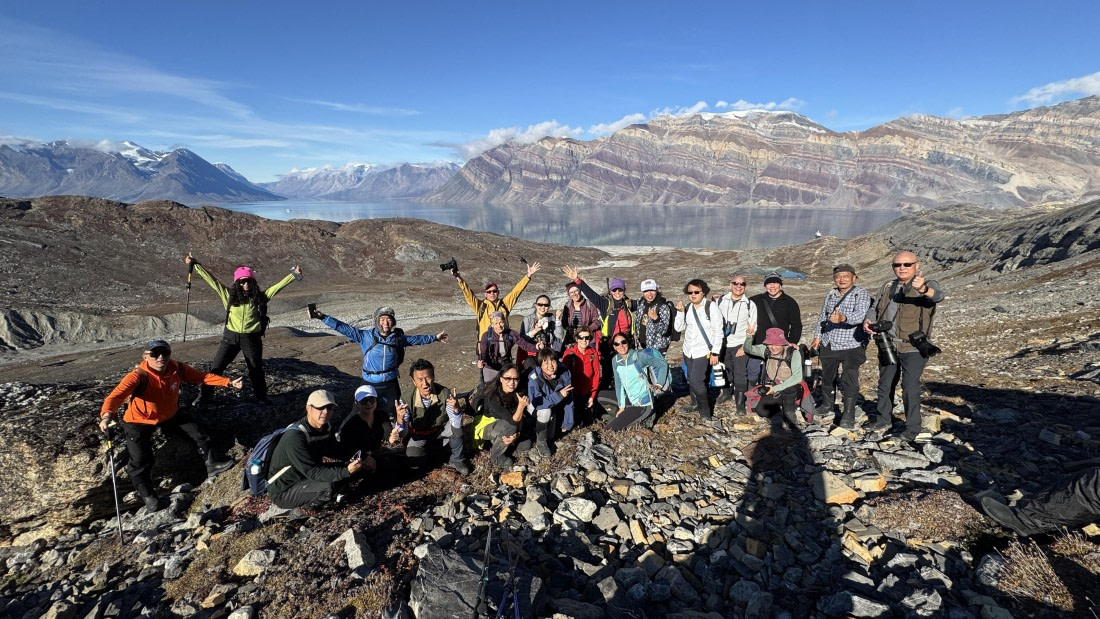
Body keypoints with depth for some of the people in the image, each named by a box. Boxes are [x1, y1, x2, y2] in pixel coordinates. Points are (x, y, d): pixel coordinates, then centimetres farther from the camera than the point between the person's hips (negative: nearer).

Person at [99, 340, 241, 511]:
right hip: (140, 422, -5)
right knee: (141, 459, -9)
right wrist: (107, 415, -69)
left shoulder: (177, 368, -20)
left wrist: (228, 382, -13)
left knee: (198, 433, 10)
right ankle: (146, 494, 17)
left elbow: (202, 376, -9)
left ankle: (213, 462, 33)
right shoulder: (138, 377, -35)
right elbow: (116, 395, -49)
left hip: (170, 414, 5)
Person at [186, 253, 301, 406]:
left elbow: (277, 286, -4)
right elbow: (211, 280, 0)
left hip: (252, 339, 0)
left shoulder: (259, 298, -2)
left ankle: (261, 396, 32)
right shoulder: (229, 295, -1)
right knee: (216, 368, 3)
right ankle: (204, 397, 17)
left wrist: (294, 275, -9)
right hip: (230, 337, 0)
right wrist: (195, 265, 0)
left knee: (256, 369, 14)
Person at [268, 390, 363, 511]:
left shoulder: (325, 428, -3)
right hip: (284, 492, -8)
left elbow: (336, 451, 11)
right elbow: (312, 472, -31)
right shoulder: (295, 437, -29)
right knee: (329, 486, -30)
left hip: (306, 477, 8)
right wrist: (346, 471, -39)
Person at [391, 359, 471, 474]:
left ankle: (457, 460, -4)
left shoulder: (444, 393, -26)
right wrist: (400, 419, -45)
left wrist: (456, 408, -47)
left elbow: (457, 425, -26)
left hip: (441, 430, 0)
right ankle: (427, 450, 12)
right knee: (414, 463, -25)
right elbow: (403, 434, -23)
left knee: (456, 428, -30)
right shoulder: (407, 399, -26)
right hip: (418, 434, 0)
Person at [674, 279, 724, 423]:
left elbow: (718, 331, -10)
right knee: (691, 380, 14)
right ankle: (695, 404, 35)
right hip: (688, 350, 6)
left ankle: (705, 412, 3)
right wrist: (680, 312, -10)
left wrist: (715, 352, -12)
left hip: (703, 351, -6)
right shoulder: (688, 308, 5)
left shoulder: (711, 307, -11)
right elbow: (679, 328, 4)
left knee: (696, 381, -12)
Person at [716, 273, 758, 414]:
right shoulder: (720, 301, 2)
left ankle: (740, 402, 5)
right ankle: (727, 393, 39)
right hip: (723, 344, 3)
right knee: (725, 371, 17)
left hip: (740, 345, -3)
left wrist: (745, 346, -10)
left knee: (740, 374, -6)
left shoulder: (750, 304, -4)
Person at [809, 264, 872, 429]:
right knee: (827, 376, 18)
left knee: (849, 381, -7)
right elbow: (822, 316, 19)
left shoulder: (861, 294, -9)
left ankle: (848, 416, 0)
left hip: (852, 346, -6)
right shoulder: (830, 295, 10)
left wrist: (843, 318, -45)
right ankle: (827, 404, 38)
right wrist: (817, 336, 14)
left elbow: (860, 315, -27)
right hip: (828, 345, 6)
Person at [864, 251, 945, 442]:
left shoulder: (927, 285, -8)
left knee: (910, 388, -7)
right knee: (885, 385, 17)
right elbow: (875, 307, 19)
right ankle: (884, 418, 34)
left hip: (913, 348, -6)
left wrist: (923, 288, -54)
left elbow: (938, 295, -30)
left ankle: (912, 428, 7)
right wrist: (868, 320, -4)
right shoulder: (887, 287, 11)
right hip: (888, 346, 6)